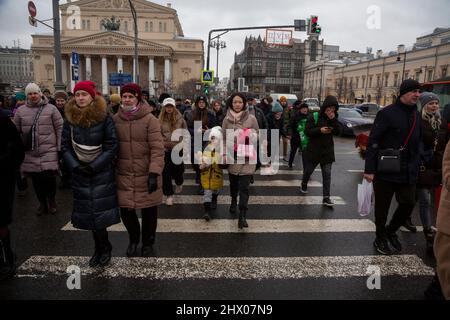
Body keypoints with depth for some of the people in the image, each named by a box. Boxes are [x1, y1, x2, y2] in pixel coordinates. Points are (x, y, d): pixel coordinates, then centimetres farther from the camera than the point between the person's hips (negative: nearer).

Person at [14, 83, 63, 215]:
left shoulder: (51, 109, 0)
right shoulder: (20, 111, 7)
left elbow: (59, 129, 0)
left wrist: (59, 148, -4)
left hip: (49, 151, -3)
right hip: (29, 152, 3)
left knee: (49, 177, -8)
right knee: (36, 180, 9)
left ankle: (51, 200, 18)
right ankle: (42, 203, 28)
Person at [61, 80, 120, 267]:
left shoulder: (104, 118, -7)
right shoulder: (70, 119, 4)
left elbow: (112, 147, -10)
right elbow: (65, 147, 5)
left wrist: (94, 166, -15)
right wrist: (75, 166, -9)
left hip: (102, 173, -3)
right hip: (80, 174, 4)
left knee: (100, 212, -2)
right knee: (89, 213, 7)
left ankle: (102, 248, 18)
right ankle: (102, 248, 23)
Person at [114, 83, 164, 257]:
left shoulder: (150, 119, -8)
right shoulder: (115, 119, 3)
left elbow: (157, 149, -13)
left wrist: (154, 173, -19)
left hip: (146, 175, -3)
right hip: (123, 175, 3)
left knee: (148, 210, 9)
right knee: (126, 210, 7)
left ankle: (148, 241, 35)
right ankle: (133, 239, 36)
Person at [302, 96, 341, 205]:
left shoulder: (333, 118, 4)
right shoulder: (314, 116, -9)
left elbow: (337, 132, -7)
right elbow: (307, 131, -12)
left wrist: (333, 119, -18)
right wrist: (320, 130, -25)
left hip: (327, 151, 3)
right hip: (313, 150, -3)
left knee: (327, 174, -1)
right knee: (308, 170, 14)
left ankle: (326, 198, 3)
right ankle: (304, 184, 45)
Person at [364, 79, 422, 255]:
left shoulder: (416, 115, 10)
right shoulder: (387, 113, -10)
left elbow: (417, 144, 16)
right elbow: (373, 142, -14)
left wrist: (415, 167, 11)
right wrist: (369, 169, -18)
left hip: (408, 173, 6)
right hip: (385, 171, -6)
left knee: (408, 204, 8)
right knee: (382, 207, 7)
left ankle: (391, 231, 34)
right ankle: (380, 239, 27)